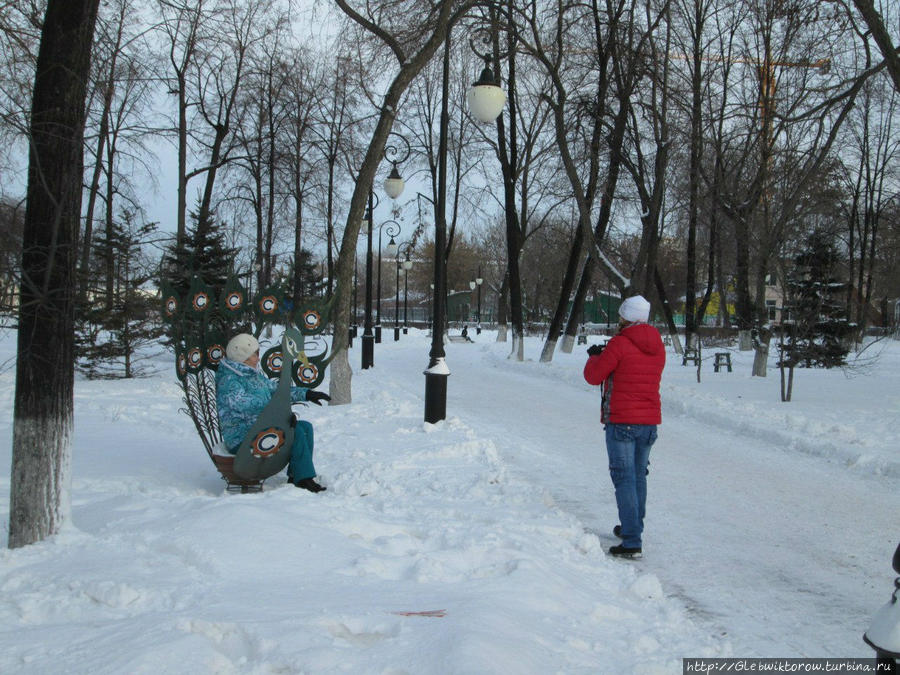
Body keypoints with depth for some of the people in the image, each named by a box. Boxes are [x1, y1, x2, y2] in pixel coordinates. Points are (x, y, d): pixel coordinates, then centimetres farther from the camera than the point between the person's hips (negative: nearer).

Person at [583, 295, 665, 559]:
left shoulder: (619, 344, -14)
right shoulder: (658, 346, 8)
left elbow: (593, 376, -8)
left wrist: (594, 357, 13)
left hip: (621, 421, -7)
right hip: (650, 420, 7)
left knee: (624, 479, -5)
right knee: (638, 476, 19)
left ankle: (632, 542, -8)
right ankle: (632, 528, 32)